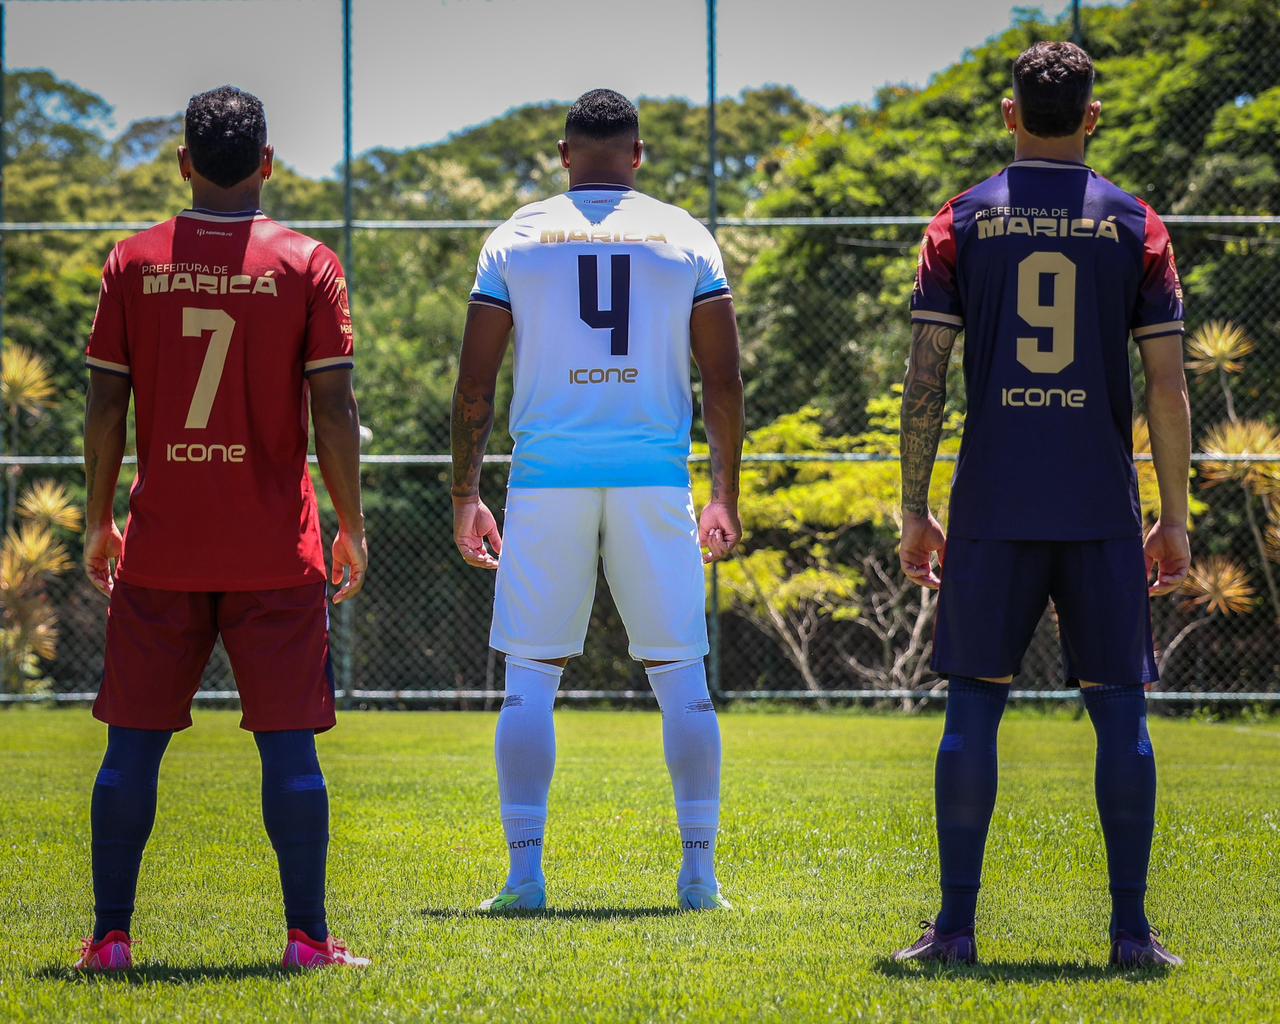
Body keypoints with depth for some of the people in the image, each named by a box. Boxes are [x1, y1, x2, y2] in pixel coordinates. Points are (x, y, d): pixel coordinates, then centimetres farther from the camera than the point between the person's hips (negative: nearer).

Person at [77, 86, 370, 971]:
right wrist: (352, 526, 3)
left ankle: (110, 936, 7)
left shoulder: (134, 262, 2)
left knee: (135, 742, 6)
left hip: (160, 547, 2)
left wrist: (99, 521, 13)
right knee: (288, 742, 2)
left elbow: (105, 407, 2)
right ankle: (307, 937, 2)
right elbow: (335, 410, -6)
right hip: (276, 552, -1)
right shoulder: (307, 264, -3)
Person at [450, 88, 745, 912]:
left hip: (548, 477, 0)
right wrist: (726, 497, 11)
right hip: (654, 476, 0)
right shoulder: (685, 238, 6)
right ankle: (700, 870, 4)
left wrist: (466, 497, 10)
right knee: (681, 676, 6)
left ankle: (526, 873, -1)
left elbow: (476, 385, 3)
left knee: (530, 682, 5)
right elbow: (723, 381, 4)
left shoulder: (517, 239, 5)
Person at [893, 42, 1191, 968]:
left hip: (991, 509, 0)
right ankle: (1132, 928, 4)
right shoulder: (1135, 226, 3)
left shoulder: (962, 223, 3)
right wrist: (1175, 518, 6)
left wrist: (914, 510, 5)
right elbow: (1168, 385, 0)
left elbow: (925, 377, -1)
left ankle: (956, 926, 3)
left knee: (974, 707, 5)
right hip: (1103, 510, 0)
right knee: (1120, 709, 5)